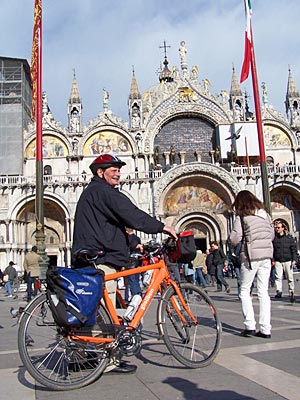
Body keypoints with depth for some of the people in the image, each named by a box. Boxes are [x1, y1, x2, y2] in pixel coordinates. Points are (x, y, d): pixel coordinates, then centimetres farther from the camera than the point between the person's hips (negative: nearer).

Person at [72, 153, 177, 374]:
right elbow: (131, 214, -18)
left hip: (91, 258, 11)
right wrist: (161, 226, -12)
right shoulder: (102, 191, -9)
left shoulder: (91, 192, 26)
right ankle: (107, 360, -3)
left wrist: (133, 244, 23)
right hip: (100, 259, -11)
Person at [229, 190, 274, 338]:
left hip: (251, 255, -5)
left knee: (244, 290, 7)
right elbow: (272, 234, 17)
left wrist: (235, 243, 9)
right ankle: (265, 329, 8)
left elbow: (234, 239, -12)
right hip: (267, 254, 5)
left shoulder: (242, 216, -5)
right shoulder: (264, 213, 12)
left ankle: (250, 326, -1)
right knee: (263, 291, 8)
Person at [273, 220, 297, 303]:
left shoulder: (289, 238, 2)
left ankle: (291, 293, 13)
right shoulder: (273, 237, 4)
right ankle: (279, 291, -7)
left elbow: (294, 249, 3)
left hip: (288, 260, 0)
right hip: (278, 261, 1)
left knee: (290, 278, 3)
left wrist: (294, 259, -4)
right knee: (278, 277, -9)